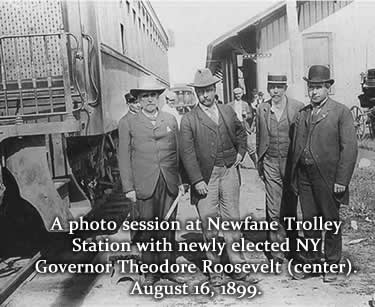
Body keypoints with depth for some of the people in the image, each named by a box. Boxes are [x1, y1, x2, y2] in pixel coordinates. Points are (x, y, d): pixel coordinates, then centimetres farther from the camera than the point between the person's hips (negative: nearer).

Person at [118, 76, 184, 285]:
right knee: (147, 228, 2)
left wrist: (181, 180, 6)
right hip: (144, 185, -2)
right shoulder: (128, 124, 5)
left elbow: (178, 152, 13)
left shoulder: (170, 120, 13)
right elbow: (124, 158, 3)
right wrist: (128, 187, -2)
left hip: (169, 183, 2)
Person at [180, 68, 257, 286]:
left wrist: (241, 152, 12)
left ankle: (237, 266, 17)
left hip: (229, 172, 3)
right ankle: (214, 269, 18)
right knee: (209, 224, 4)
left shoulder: (228, 111, 9)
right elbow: (187, 153, -8)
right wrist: (197, 180, -14)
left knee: (232, 219, 7)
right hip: (205, 176, -3)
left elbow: (241, 132, 27)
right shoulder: (189, 120, -3)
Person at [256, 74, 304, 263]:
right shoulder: (262, 109, 6)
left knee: (290, 206, 9)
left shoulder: (298, 107, -3)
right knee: (273, 208, -2)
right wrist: (259, 161, 14)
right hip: (270, 162, 2)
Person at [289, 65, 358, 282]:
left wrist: (341, 180, -14)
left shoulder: (341, 112, -5)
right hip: (304, 175, 5)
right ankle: (312, 260, 27)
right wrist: (293, 176, 10)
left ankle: (332, 265, 22)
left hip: (327, 176, -4)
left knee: (331, 221, 8)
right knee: (309, 220, 12)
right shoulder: (302, 113, 12)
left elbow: (350, 148, -9)